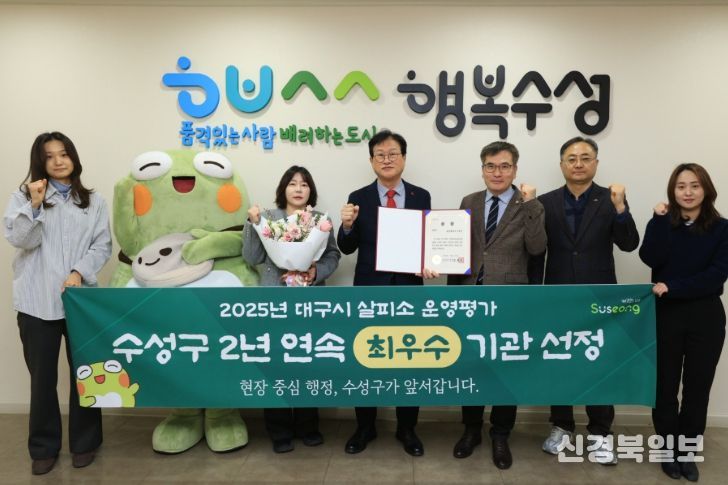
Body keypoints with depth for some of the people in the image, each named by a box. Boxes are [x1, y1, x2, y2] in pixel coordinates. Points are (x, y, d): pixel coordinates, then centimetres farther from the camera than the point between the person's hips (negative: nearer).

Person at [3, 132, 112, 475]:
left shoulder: (94, 201, 9)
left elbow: (102, 246, 1)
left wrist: (79, 272, -13)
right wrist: (34, 205, -18)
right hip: (37, 302, -1)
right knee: (42, 376, 8)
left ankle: (84, 442, 23)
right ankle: (44, 447, 23)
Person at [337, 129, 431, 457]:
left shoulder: (421, 197, 2)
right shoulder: (359, 198, -1)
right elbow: (347, 248, -2)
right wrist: (347, 225, -21)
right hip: (369, 291, 0)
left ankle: (407, 429, 31)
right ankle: (364, 427, 30)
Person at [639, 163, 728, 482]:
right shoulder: (663, 224, 3)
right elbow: (650, 259, -15)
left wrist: (671, 287, -18)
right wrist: (660, 220, -13)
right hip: (666, 316, 0)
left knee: (698, 388, 9)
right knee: (665, 386, 7)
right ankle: (669, 450, 24)